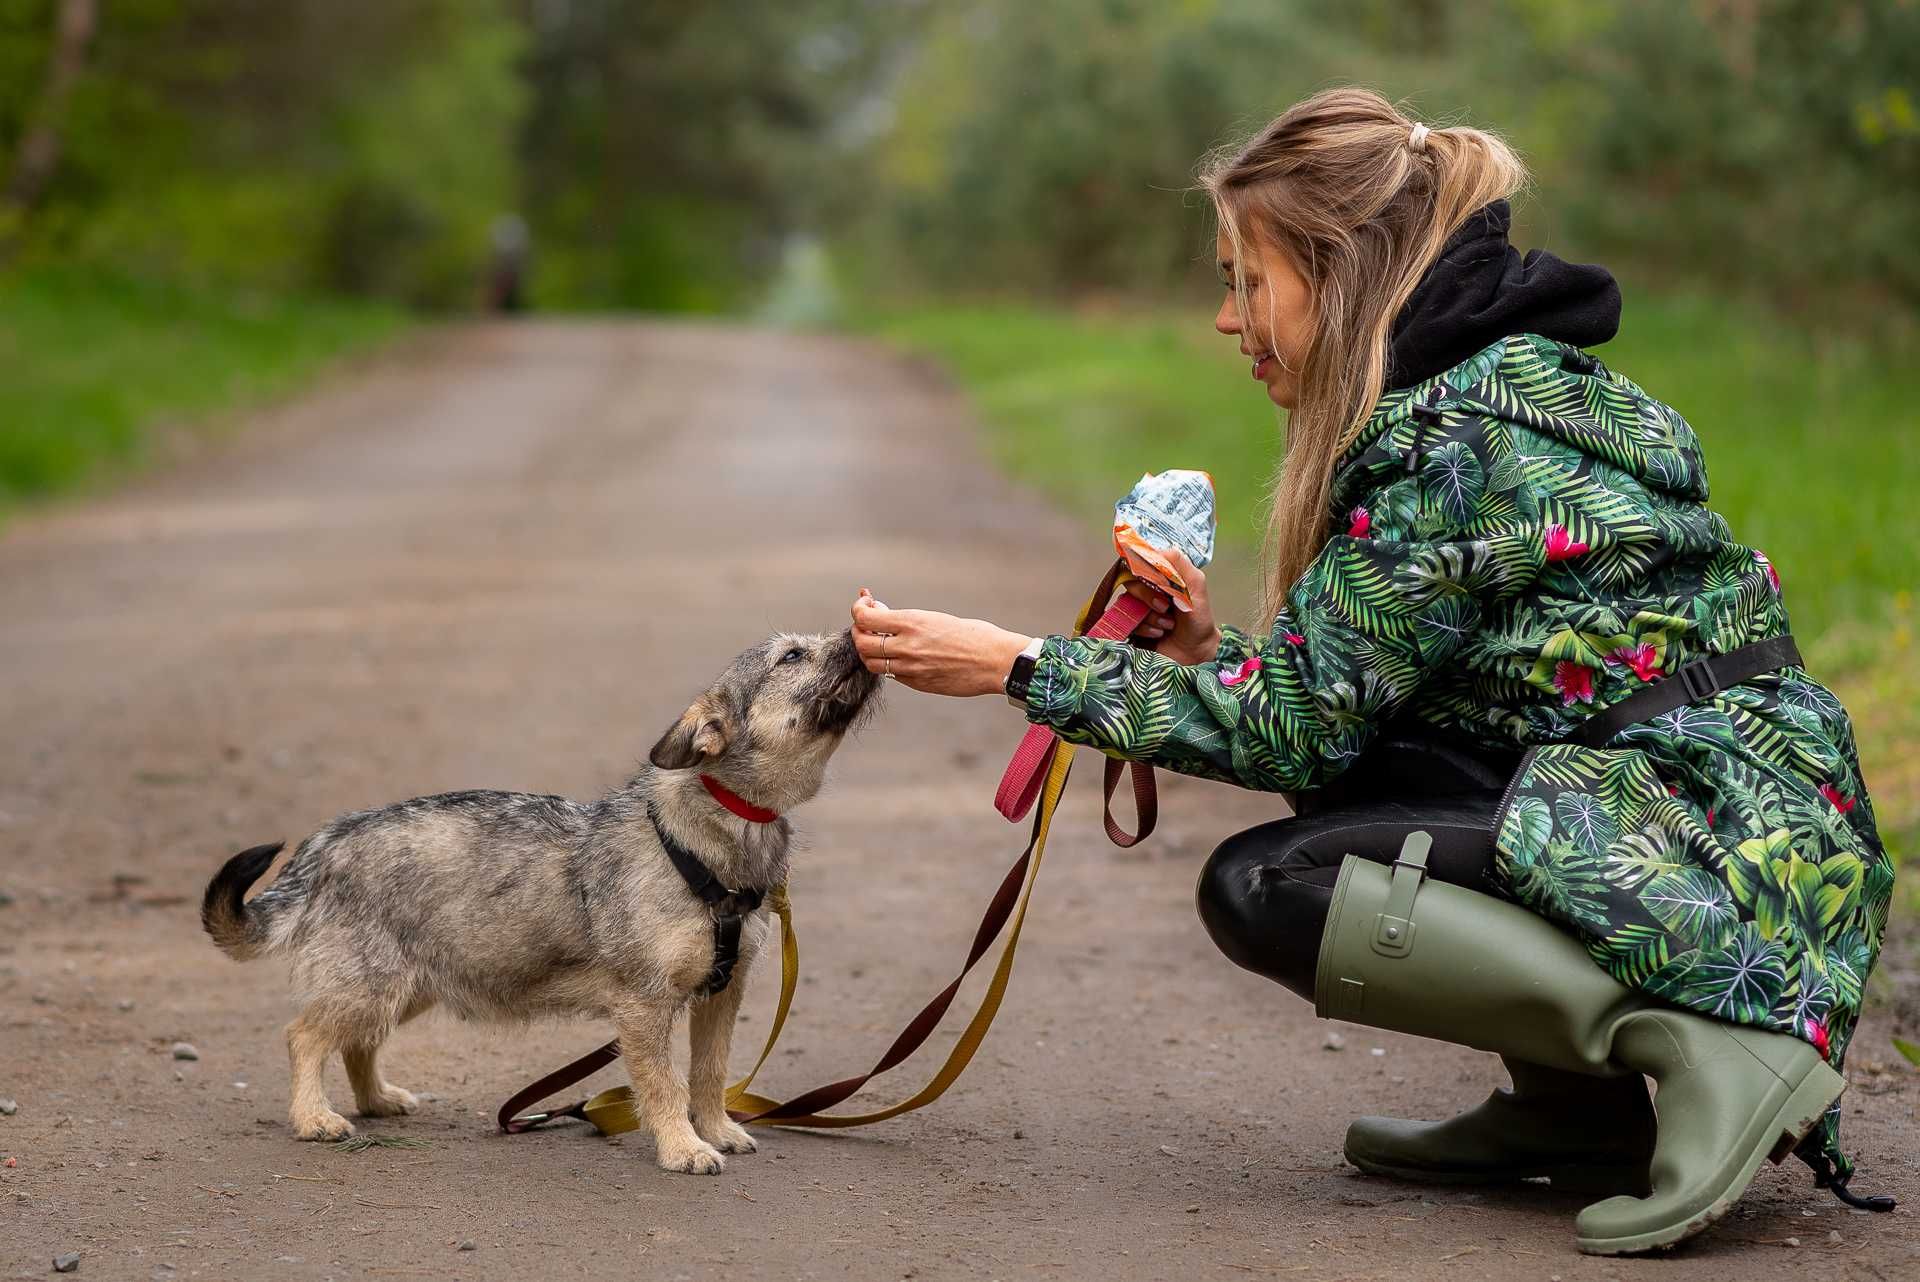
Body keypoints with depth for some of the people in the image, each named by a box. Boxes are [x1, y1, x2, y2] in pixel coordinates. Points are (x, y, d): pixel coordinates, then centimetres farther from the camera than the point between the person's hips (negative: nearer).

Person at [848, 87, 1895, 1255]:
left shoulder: (1453, 437, -15)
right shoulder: (1522, 377, 15)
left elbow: (1300, 724, -12)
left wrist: (1017, 666, -8)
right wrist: (1211, 654, 5)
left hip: (1708, 844, -10)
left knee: (1259, 888, -12)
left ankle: (1711, 1044, -14)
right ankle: (1576, 1105, 13)